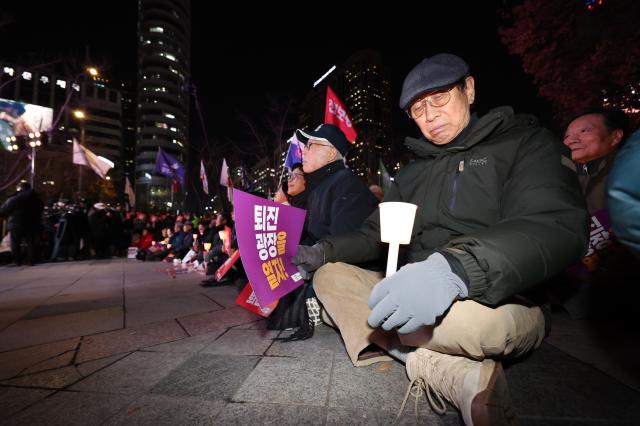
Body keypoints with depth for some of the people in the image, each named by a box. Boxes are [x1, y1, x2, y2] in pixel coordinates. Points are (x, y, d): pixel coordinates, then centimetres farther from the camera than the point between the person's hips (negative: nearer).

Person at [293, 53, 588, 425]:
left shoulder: (523, 141, -2)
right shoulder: (413, 172, 15)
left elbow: (558, 226, -20)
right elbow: (376, 234, 15)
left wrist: (454, 269, -39)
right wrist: (324, 251, -3)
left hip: (502, 306, -6)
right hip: (414, 301, 7)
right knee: (330, 276, -6)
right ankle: (456, 375, -18)